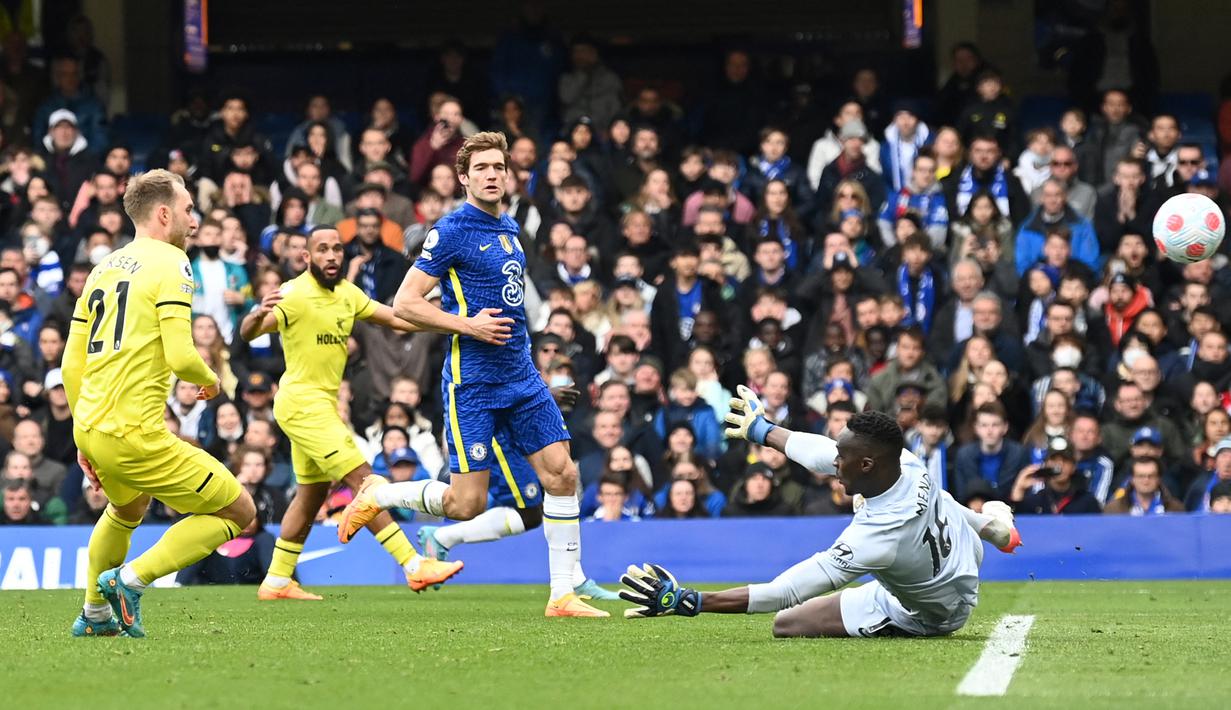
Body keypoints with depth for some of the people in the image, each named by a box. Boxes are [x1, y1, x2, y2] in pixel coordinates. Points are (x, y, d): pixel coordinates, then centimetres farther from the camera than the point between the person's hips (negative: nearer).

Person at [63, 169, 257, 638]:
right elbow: (180, 357, -18)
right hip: (136, 436, -8)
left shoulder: (104, 268, 15)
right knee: (239, 512, 3)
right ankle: (131, 578, -6)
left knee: (128, 508, 39)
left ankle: (94, 615, 42)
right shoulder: (169, 263, -8)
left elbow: (71, 366, 16)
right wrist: (210, 380, 4)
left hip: (91, 430, 8)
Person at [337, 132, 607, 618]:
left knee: (562, 474, -4)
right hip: (472, 382, -7)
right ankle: (377, 494, 18)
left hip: (522, 377, 7)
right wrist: (468, 325, -18)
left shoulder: (509, 229, 13)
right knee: (466, 504, -7)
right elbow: (404, 304, -12)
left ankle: (563, 596, 0)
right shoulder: (452, 231, -11)